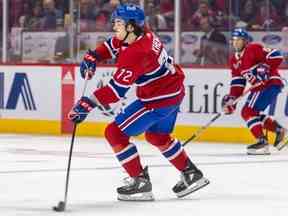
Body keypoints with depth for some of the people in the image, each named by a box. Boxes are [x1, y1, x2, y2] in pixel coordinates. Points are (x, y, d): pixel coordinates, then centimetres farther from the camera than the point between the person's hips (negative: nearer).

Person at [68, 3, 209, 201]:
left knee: (115, 132, -5)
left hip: (158, 99, -10)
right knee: (157, 136, 31)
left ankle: (141, 182, -1)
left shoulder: (135, 53, -29)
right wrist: (93, 57, 1)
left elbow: (117, 88, -31)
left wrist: (88, 104, -31)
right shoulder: (143, 34, -1)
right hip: (174, 91, 10)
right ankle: (192, 174, 38)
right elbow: (112, 45, 16)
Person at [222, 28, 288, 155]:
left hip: (271, 83, -10)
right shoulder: (234, 60, 13)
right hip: (259, 87, 10)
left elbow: (276, 56, -19)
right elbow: (238, 83, 12)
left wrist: (265, 69, -28)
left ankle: (262, 142, -16)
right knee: (254, 113, 13)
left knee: (248, 111, -16)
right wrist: (231, 98, 0)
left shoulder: (254, 49, -13)